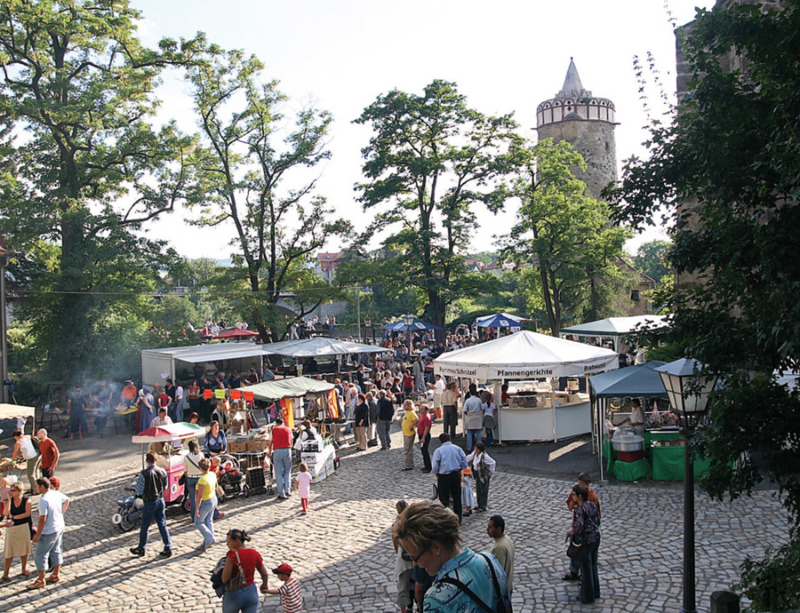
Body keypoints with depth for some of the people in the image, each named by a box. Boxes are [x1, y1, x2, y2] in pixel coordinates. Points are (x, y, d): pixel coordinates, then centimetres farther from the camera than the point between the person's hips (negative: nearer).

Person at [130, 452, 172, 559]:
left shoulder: (144, 474, -20)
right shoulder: (162, 471, -4)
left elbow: (139, 491, -15)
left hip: (149, 502, -5)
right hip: (160, 500, 5)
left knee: (145, 526, 11)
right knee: (162, 524, 11)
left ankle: (141, 549, 25)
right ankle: (168, 548, 9)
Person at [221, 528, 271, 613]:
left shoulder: (232, 554, -19)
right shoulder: (255, 554, -2)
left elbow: (225, 579, -20)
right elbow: (265, 574, 8)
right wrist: (264, 585, 27)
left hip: (234, 594, -4)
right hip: (251, 593, 4)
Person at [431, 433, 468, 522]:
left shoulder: (438, 451, -9)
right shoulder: (458, 449, 1)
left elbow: (435, 467, -10)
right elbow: (464, 462, 2)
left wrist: (437, 475, 7)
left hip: (444, 477, -4)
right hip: (456, 475, 4)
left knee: (444, 499, 3)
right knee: (457, 498, 15)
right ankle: (458, 520, 23)